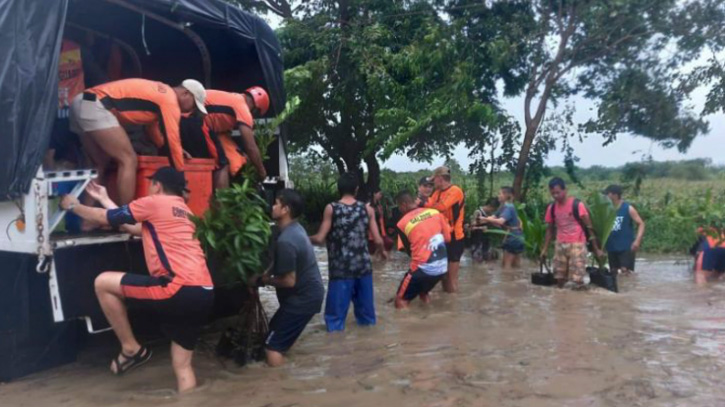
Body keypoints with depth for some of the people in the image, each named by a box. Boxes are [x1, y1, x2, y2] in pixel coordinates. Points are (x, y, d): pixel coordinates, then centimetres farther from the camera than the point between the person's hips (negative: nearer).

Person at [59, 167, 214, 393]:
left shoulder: (154, 202, 5)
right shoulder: (182, 210, 27)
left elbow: (105, 218, 14)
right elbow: (134, 227, 35)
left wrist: (74, 206, 33)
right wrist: (104, 199, 44)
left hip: (181, 289, -8)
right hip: (203, 294, 8)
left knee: (103, 282, 8)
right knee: (182, 365, 16)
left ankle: (131, 349, 15)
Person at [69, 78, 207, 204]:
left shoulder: (160, 93, 23)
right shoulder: (170, 100, -6)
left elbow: (152, 125, 37)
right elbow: (172, 141, -5)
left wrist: (173, 150, 42)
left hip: (81, 103, 10)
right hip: (95, 107, -10)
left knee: (101, 165, 18)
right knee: (128, 160, -8)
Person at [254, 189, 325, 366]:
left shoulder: (285, 241, -26)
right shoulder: (295, 228, 6)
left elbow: (289, 280, -23)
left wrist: (265, 280, -8)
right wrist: (268, 274, 6)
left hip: (303, 297, -10)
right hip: (308, 292, 10)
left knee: (273, 345, -4)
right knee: (276, 328, 23)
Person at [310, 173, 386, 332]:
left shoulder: (331, 208, -5)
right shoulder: (367, 209, 2)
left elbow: (320, 239, -8)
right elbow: (378, 240, -1)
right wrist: (382, 251, 21)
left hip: (341, 268, -3)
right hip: (363, 265, 3)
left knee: (337, 309, 5)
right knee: (365, 304, 17)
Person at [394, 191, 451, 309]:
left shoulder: (402, 224, -9)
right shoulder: (435, 212, 0)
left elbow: (409, 250, 3)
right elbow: (447, 238, 8)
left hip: (423, 269, -5)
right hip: (443, 267, 5)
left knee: (400, 301, 8)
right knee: (423, 290, 31)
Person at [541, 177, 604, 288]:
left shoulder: (577, 205, -11)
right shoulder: (551, 208, 3)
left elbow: (589, 227, -8)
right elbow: (550, 229, 13)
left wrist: (596, 248, -8)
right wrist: (545, 249, 10)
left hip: (577, 244, -5)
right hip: (560, 245, 5)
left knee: (578, 279, -5)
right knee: (559, 278, 10)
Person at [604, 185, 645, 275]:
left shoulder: (628, 208, -6)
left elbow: (641, 224, -7)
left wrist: (637, 240, -19)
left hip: (626, 246, -5)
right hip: (611, 247, 5)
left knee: (625, 270, -10)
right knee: (613, 271, 10)